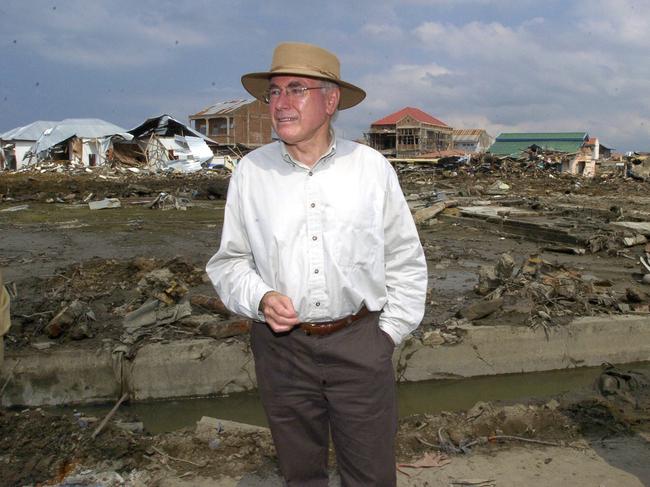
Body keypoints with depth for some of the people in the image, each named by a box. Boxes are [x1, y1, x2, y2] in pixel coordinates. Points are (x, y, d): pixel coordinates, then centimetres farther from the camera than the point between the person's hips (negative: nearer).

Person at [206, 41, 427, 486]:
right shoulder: (250, 172, -1)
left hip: (360, 343, 0)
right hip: (281, 345, 1)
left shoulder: (372, 167, -2)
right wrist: (260, 298, -13)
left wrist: (390, 332, 2)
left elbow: (405, 259, 5)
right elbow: (229, 261, 6)